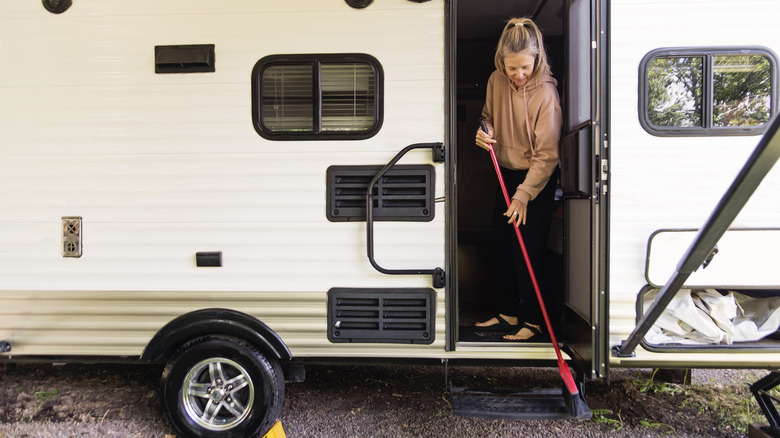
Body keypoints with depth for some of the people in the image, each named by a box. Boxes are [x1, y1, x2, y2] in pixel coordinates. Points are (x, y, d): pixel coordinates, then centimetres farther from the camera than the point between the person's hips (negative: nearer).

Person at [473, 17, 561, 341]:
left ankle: (533, 321, 14)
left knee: (526, 252, -4)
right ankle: (509, 313, 27)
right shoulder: (496, 82, -3)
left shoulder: (546, 93, -20)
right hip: (506, 174, 7)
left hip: (537, 181, -7)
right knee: (499, 246, 11)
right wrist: (484, 133, -8)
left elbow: (547, 154, -19)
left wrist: (523, 196, -22)